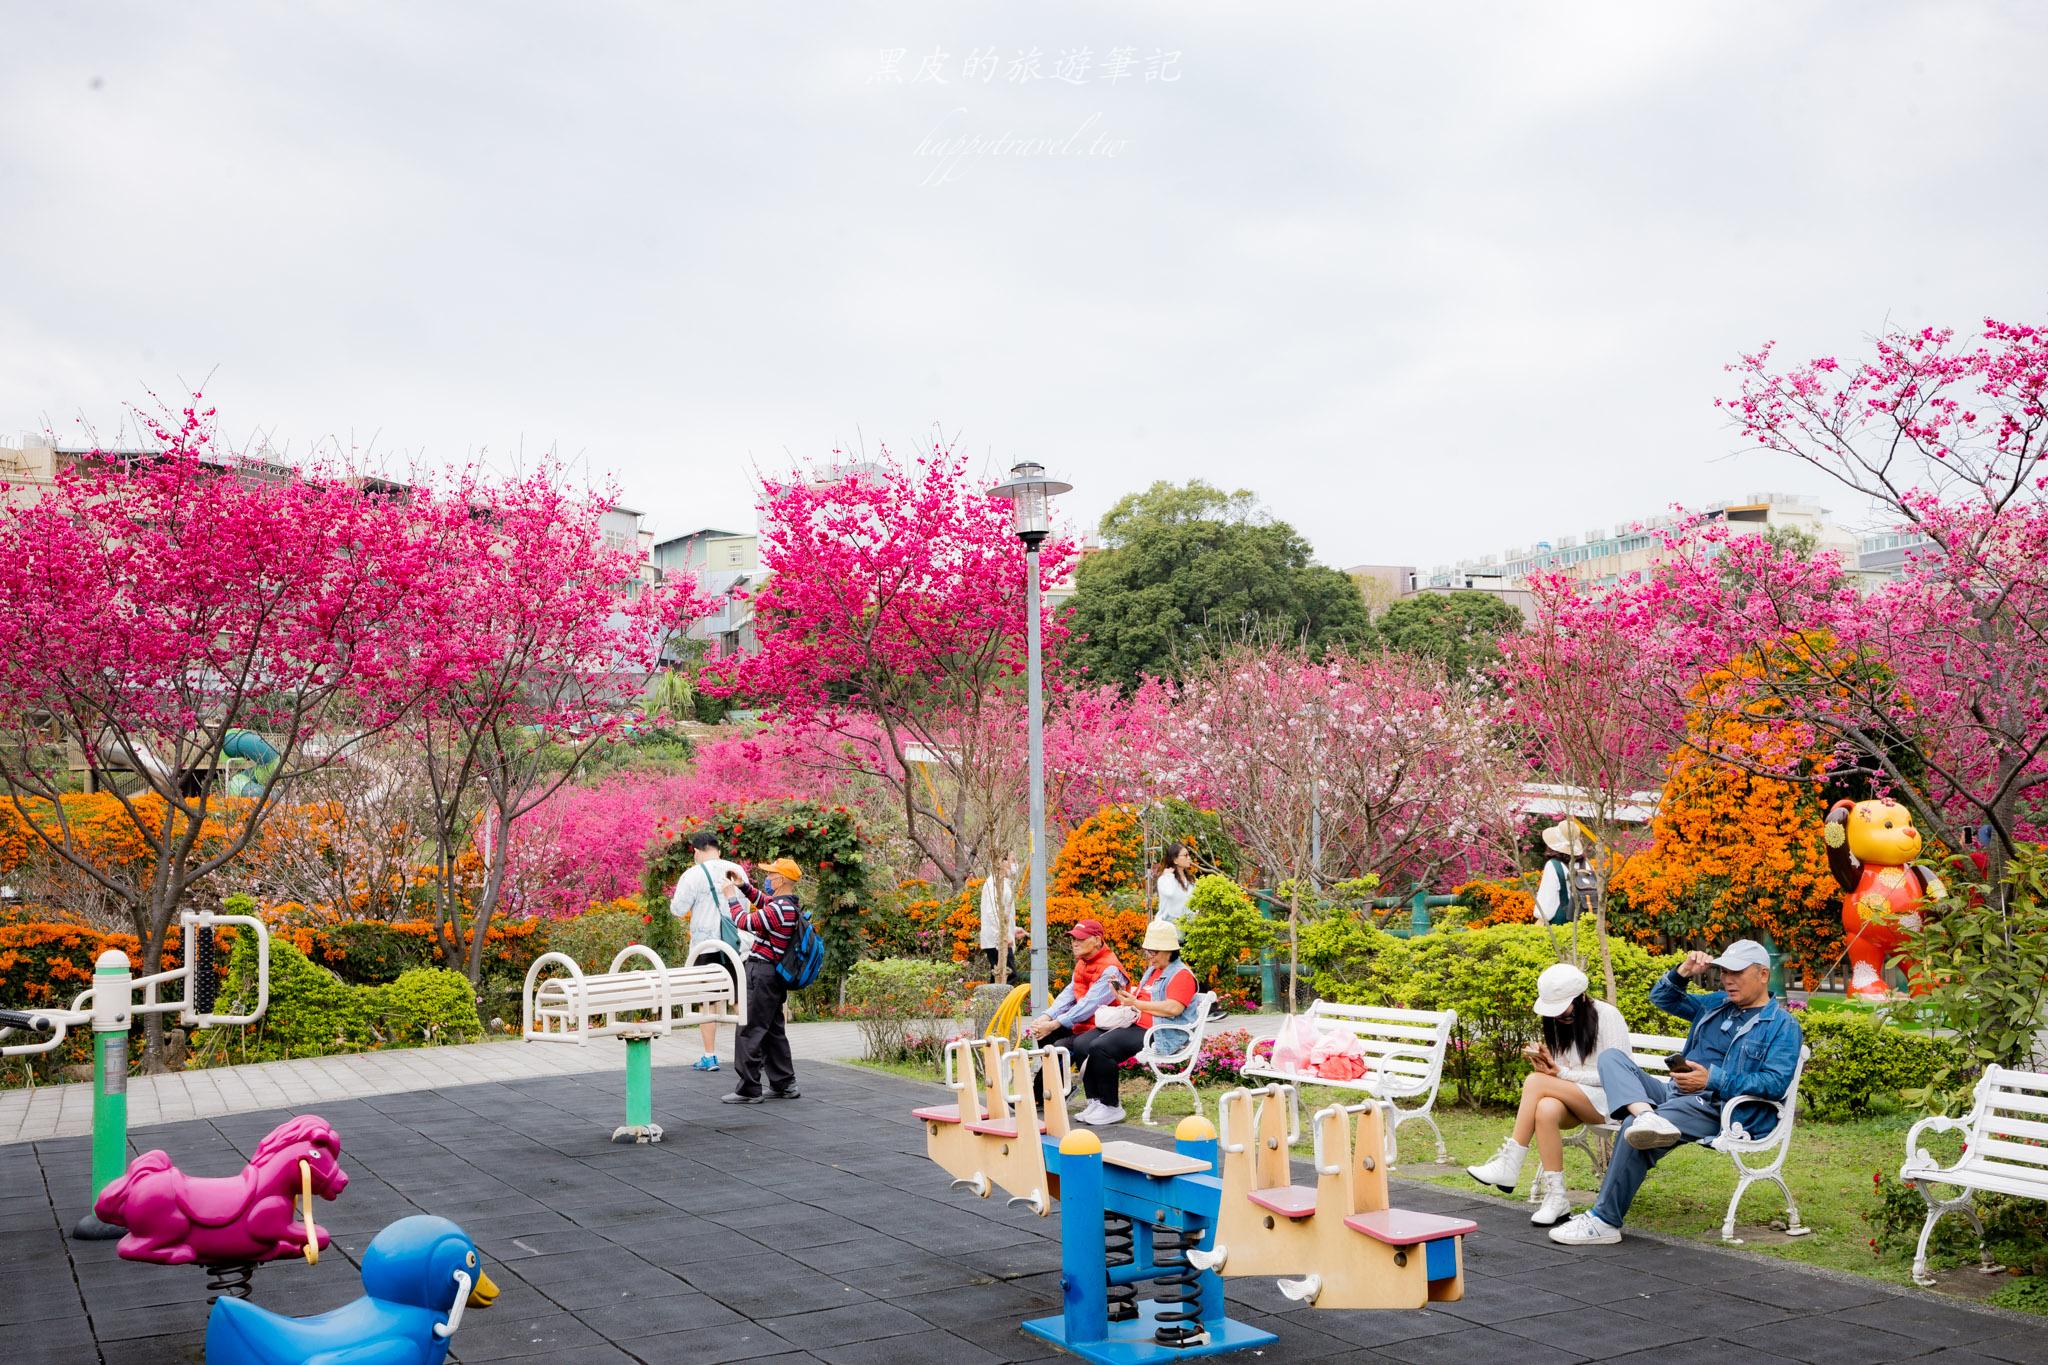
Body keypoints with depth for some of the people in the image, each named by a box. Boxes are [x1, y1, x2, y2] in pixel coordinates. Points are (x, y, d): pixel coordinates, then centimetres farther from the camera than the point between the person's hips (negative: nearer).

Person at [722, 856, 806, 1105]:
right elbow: (763, 901, 27)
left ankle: (749, 1090, -3)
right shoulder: (794, 905, 9)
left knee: (749, 1030, -5)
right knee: (773, 1030, 17)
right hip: (776, 975, 10)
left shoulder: (779, 909, -21)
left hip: (761, 972, -10)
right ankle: (784, 1084, 22)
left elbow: (745, 922, -15)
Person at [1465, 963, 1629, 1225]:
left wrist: (1562, 1073, -17)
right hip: (1573, 1099, 5)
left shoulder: (1607, 1016, -9)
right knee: (1545, 1110, -34)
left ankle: (1509, 1167, -23)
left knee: (1534, 1082, -28)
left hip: (1608, 1100, -5)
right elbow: (1562, 1070, 12)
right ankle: (1555, 1197, -30)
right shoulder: (1558, 1021, 11)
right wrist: (1548, 1067, -13)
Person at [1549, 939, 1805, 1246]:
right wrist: (1683, 973, 8)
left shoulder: (1783, 1025, 2)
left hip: (1720, 1109, -8)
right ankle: (1647, 1115, -41)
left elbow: (1776, 1082, -12)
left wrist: (1713, 1080, -18)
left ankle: (1604, 1221, -25)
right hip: (1676, 1093, 8)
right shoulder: (1717, 1003, 24)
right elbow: (1661, 998, 29)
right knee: (1612, 1058, -11)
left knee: (1634, 1130, -31)